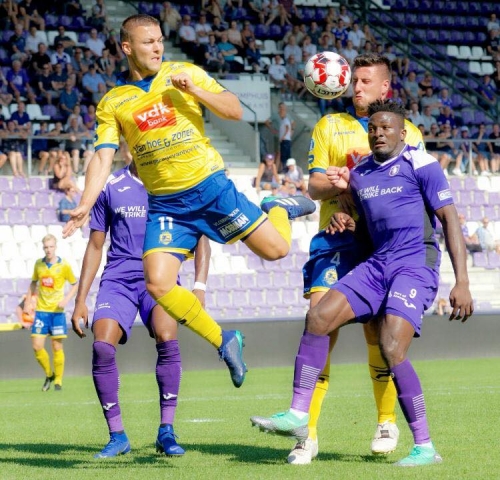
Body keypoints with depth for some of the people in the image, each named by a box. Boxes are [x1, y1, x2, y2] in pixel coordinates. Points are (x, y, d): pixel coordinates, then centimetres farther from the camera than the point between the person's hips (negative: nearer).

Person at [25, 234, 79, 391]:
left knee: (57, 347, -1)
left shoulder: (64, 265, -6)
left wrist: (66, 299, -10)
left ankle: (58, 380, 12)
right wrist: (27, 302, 10)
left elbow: (75, 284, 4)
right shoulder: (38, 264, 4)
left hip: (57, 311, -3)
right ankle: (49, 374, 18)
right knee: (37, 346, -5)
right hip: (41, 310, 3)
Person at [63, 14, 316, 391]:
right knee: (158, 284, -15)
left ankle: (280, 209, 33)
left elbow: (235, 111, -1)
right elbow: (103, 158, -3)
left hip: (209, 186, -1)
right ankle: (224, 342, 5)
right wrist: (85, 205, -17)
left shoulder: (185, 73, 1)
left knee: (275, 249, -5)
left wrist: (195, 91, -17)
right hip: (164, 203, 1)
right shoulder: (112, 102, 3)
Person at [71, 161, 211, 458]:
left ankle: (166, 431, -16)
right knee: (102, 346, -21)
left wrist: (200, 286, -10)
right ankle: (117, 436, -6)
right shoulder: (111, 187, 10)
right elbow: (95, 246, 15)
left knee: (167, 339, -28)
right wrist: (81, 300, 9)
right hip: (118, 279, 1)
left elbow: (201, 240, 6)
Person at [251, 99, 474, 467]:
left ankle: (425, 447, -11)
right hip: (377, 265, 7)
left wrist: (462, 282, -16)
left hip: (416, 266, -7)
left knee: (392, 350, -21)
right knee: (319, 317, -8)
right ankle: (298, 416, -3)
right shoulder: (359, 174, 15)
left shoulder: (419, 164, -6)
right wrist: (346, 223, 3)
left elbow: (450, 220, -9)